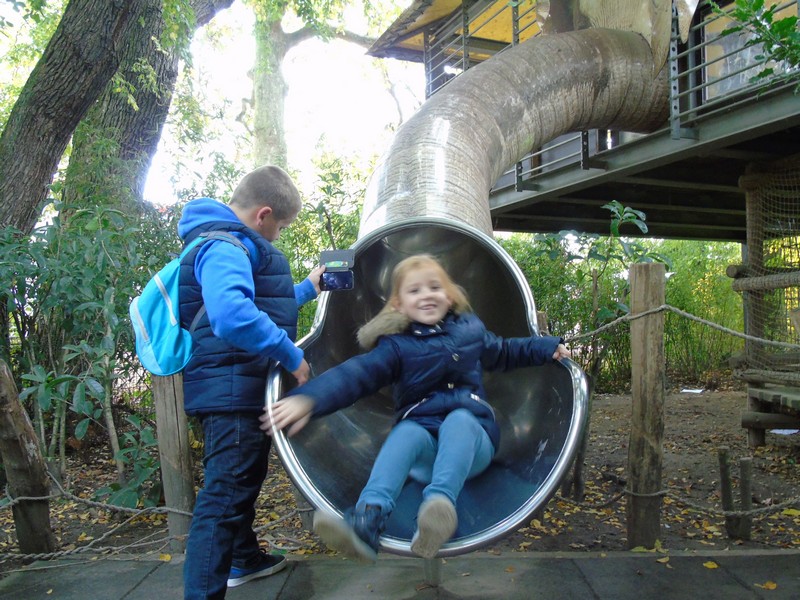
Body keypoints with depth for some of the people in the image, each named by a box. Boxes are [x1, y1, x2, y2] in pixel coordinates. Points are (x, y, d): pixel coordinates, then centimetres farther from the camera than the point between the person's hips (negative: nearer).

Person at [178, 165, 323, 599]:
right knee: (225, 493, -9)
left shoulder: (232, 244, 17)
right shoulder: (224, 247, -19)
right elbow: (232, 317, -38)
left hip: (242, 389, 12)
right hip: (232, 391, -12)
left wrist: (306, 288, 25)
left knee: (245, 478, 25)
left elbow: (262, 302, 28)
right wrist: (291, 355, -29)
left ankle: (244, 559, 45)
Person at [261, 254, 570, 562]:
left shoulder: (470, 328, 13)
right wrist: (308, 398, -29)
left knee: (458, 419, -33)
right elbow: (356, 374, -13)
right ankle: (367, 520, -53)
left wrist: (550, 347, 23)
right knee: (407, 431, -35)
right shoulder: (396, 345, 3)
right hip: (424, 445, -1)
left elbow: (505, 352, 32)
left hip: (471, 442, 1)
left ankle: (439, 504, -59)